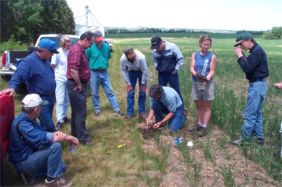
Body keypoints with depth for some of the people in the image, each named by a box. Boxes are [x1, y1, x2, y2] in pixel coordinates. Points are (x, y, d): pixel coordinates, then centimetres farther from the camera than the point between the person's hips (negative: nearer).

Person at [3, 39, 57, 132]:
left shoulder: (45, 59, 8)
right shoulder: (29, 61, -18)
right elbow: (18, 75, -26)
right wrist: (12, 87, -41)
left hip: (50, 98, 8)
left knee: (46, 123, 20)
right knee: (49, 126, -9)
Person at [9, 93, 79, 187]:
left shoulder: (28, 118, 1)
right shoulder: (23, 123, -29)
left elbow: (41, 133, 8)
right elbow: (41, 138, -34)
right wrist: (67, 137, -26)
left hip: (29, 153, 9)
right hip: (23, 162, -9)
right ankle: (52, 179, -11)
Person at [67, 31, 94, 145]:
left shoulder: (79, 49, 15)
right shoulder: (76, 50, -19)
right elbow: (73, 70, -28)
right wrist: (79, 85, -18)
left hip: (79, 84, 10)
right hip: (76, 85, -10)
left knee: (76, 111, 18)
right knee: (80, 112, -2)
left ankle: (75, 134, 30)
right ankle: (83, 138, 7)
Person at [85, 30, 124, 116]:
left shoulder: (106, 46, -2)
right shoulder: (90, 48, -12)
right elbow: (86, 60, -1)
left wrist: (105, 64, 6)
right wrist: (93, 65, 2)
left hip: (104, 72, 3)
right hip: (94, 73, -2)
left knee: (110, 92, 5)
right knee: (95, 93, 9)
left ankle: (117, 110, 9)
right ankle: (97, 109, 26)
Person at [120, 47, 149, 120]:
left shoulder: (141, 57, -38)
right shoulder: (123, 59, -31)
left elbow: (145, 70, -24)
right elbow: (123, 71, -15)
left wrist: (143, 84, -16)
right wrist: (128, 84, -12)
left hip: (141, 71, -1)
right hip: (131, 72, 2)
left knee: (142, 92, -3)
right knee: (130, 92, 0)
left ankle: (142, 112, 7)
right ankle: (130, 112, 10)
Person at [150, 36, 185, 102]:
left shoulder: (172, 47, -17)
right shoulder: (154, 50, -5)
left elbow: (181, 59, -9)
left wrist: (176, 69, -8)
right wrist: (157, 68, 3)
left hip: (172, 74, -4)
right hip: (161, 74, 4)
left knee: (176, 92, 1)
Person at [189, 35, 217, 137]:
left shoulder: (212, 56, -2)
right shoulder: (194, 55, 5)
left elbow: (212, 71, -6)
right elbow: (191, 68, -3)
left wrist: (207, 78, -27)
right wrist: (195, 74, -24)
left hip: (207, 83, -3)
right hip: (196, 83, 3)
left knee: (206, 106, 2)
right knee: (198, 105, 12)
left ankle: (204, 127, 6)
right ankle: (199, 124, 26)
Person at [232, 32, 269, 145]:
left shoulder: (257, 51, -18)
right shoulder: (256, 51, 13)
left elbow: (247, 69, -23)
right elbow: (249, 66, 14)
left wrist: (240, 56, -15)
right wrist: (242, 56, 3)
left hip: (257, 85, -11)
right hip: (258, 85, 11)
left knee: (250, 114, -4)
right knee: (257, 113, 16)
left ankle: (245, 138, 5)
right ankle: (259, 137, 25)